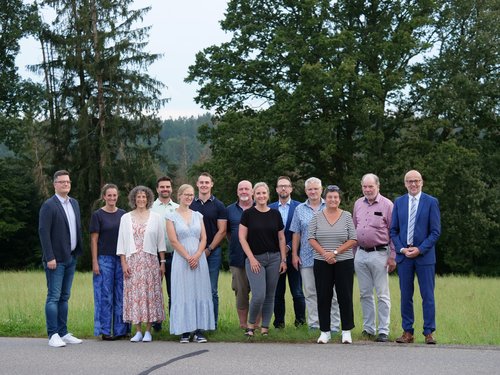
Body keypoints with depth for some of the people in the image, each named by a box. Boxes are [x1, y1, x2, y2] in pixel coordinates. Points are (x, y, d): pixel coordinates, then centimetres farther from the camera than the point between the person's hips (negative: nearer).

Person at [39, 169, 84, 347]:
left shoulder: (74, 203, 14)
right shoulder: (49, 205, -8)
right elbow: (43, 232, -13)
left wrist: (78, 251, 11)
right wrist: (49, 257, -18)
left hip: (71, 257, 7)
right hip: (56, 259, -7)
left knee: (64, 297, 11)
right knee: (54, 297, -5)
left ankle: (63, 333, 15)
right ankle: (53, 335, -2)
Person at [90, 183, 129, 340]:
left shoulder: (123, 214, 9)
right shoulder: (98, 215, -1)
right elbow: (94, 240, -3)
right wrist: (94, 262, -8)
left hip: (121, 258, 4)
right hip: (104, 258, -3)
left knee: (121, 295, 6)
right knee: (105, 296, 0)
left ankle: (120, 329, 13)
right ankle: (105, 331, 6)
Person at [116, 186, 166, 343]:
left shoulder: (156, 218, 6)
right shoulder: (125, 218, 8)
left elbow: (161, 241, 6)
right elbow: (122, 242, 7)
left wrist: (162, 262, 2)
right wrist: (124, 263, -1)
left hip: (150, 261, -1)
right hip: (132, 261, 1)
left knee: (150, 293, -2)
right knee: (134, 293, -1)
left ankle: (148, 331, 3)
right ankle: (138, 331, 5)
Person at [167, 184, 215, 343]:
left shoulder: (198, 215, 12)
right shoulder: (172, 216, 1)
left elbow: (204, 238, 6)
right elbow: (174, 240, -6)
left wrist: (197, 256, -9)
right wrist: (188, 257, -12)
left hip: (199, 258, 3)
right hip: (181, 259, -3)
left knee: (200, 293, 1)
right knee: (183, 294, -2)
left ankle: (199, 331, 4)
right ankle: (184, 331, 2)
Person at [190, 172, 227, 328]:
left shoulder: (218, 206, 4)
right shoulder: (190, 205, 9)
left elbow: (222, 230, 0)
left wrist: (209, 249, -8)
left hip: (212, 252, -2)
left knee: (212, 291, 1)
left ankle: (213, 324, 7)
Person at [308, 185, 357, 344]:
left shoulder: (347, 216, 2)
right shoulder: (317, 217, 5)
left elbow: (353, 240, -2)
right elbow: (311, 239, 1)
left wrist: (335, 252, -12)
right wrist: (324, 254, -12)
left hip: (344, 262, -1)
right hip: (322, 263, 1)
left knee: (345, 296, 1)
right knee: (323, 297, 4)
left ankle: (346, 331, 11)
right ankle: (325, 331, 13)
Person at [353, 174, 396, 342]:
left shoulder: (387, 205, -5)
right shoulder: (358, 204, 11)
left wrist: (392, 257, -9)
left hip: (379, 254, -5)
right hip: (360, 253, 5)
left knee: (382, 295, -2)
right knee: (365, 294, 11)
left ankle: (383, 331, 3)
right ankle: (368, 328, 20)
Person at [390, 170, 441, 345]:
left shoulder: (431, 202, 0)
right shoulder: (399, 202, 9)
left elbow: (436, 231, -3)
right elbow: (393, 230, 9)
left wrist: (420, 249, -12)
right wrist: (402, 249, -5)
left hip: (425, 255, -3)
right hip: (403, 255, 3)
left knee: (428, 296, 0)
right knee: (405, 296, 6)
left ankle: (429, 332, 7)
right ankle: (407, 332, 12)